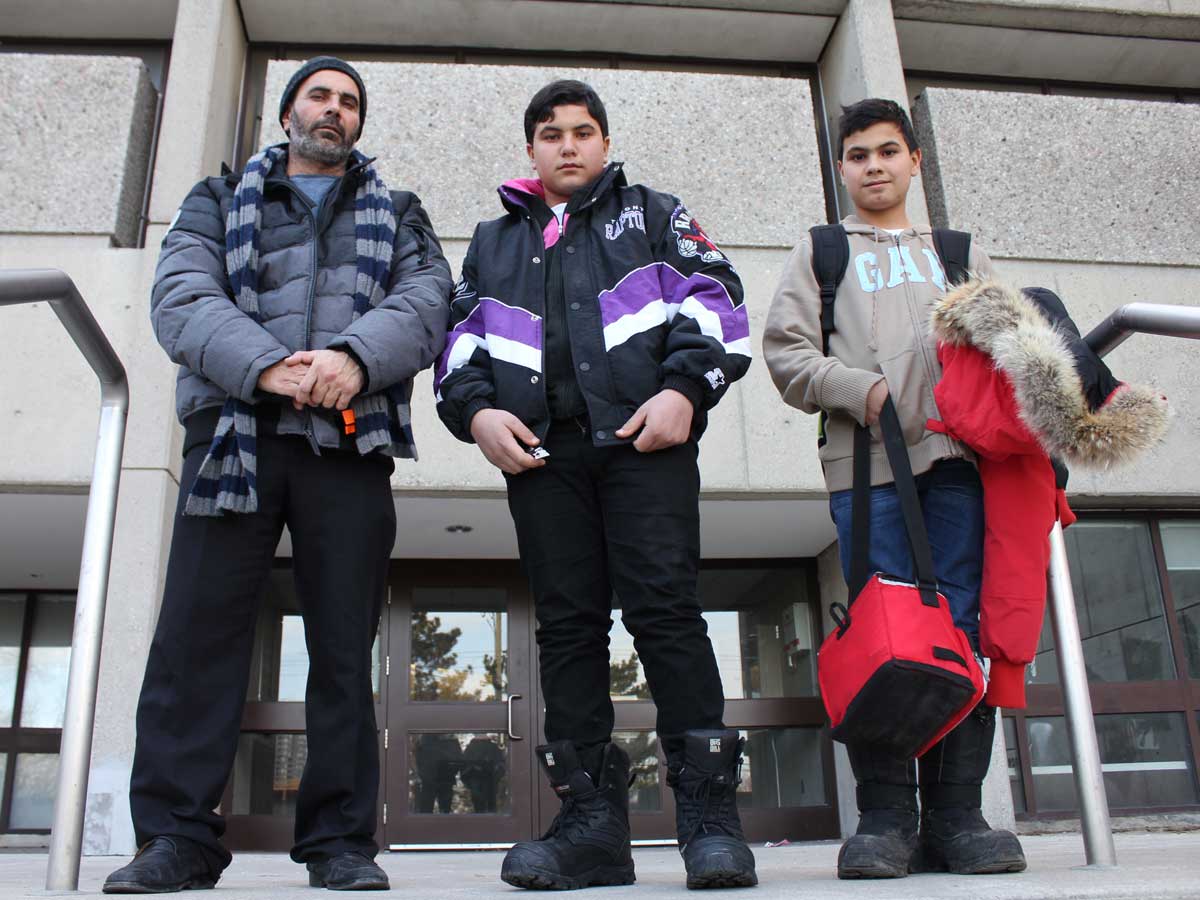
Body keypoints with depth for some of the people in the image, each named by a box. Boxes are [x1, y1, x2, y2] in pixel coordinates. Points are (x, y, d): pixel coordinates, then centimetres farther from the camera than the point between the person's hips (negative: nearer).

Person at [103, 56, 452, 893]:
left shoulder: (398, 216, 23)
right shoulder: (219, 202, 22)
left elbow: (426, 301, 3)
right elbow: (181, 299, 4)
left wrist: (356, 356, -18)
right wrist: (264, 367, -16)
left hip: (350, 443, 0)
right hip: (234, 434, 0)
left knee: (345, 644, 0)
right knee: (197, 633, -6)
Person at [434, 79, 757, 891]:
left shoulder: (654, 213, 21)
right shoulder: (494, 240, 29)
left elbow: (713, 296, 7)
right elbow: (461, 337, 21)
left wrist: (685, 387, -9)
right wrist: (478, 411, 1)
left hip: (645, 436, -3)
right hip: (540, 451, 3)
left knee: (665, 607, -12)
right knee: (567, 624, -1)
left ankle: (708, 808, -7)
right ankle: (592, 820, 2)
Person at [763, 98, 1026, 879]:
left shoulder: (960, 253, 28)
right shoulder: (820, 252, 22)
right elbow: (786, 350, 9)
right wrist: (857, 388, -8)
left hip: (957, 453, 2)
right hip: (864, 459, -1)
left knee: (964, 625, -5)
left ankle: (956, 813, 0)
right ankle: (886, 814, -3)